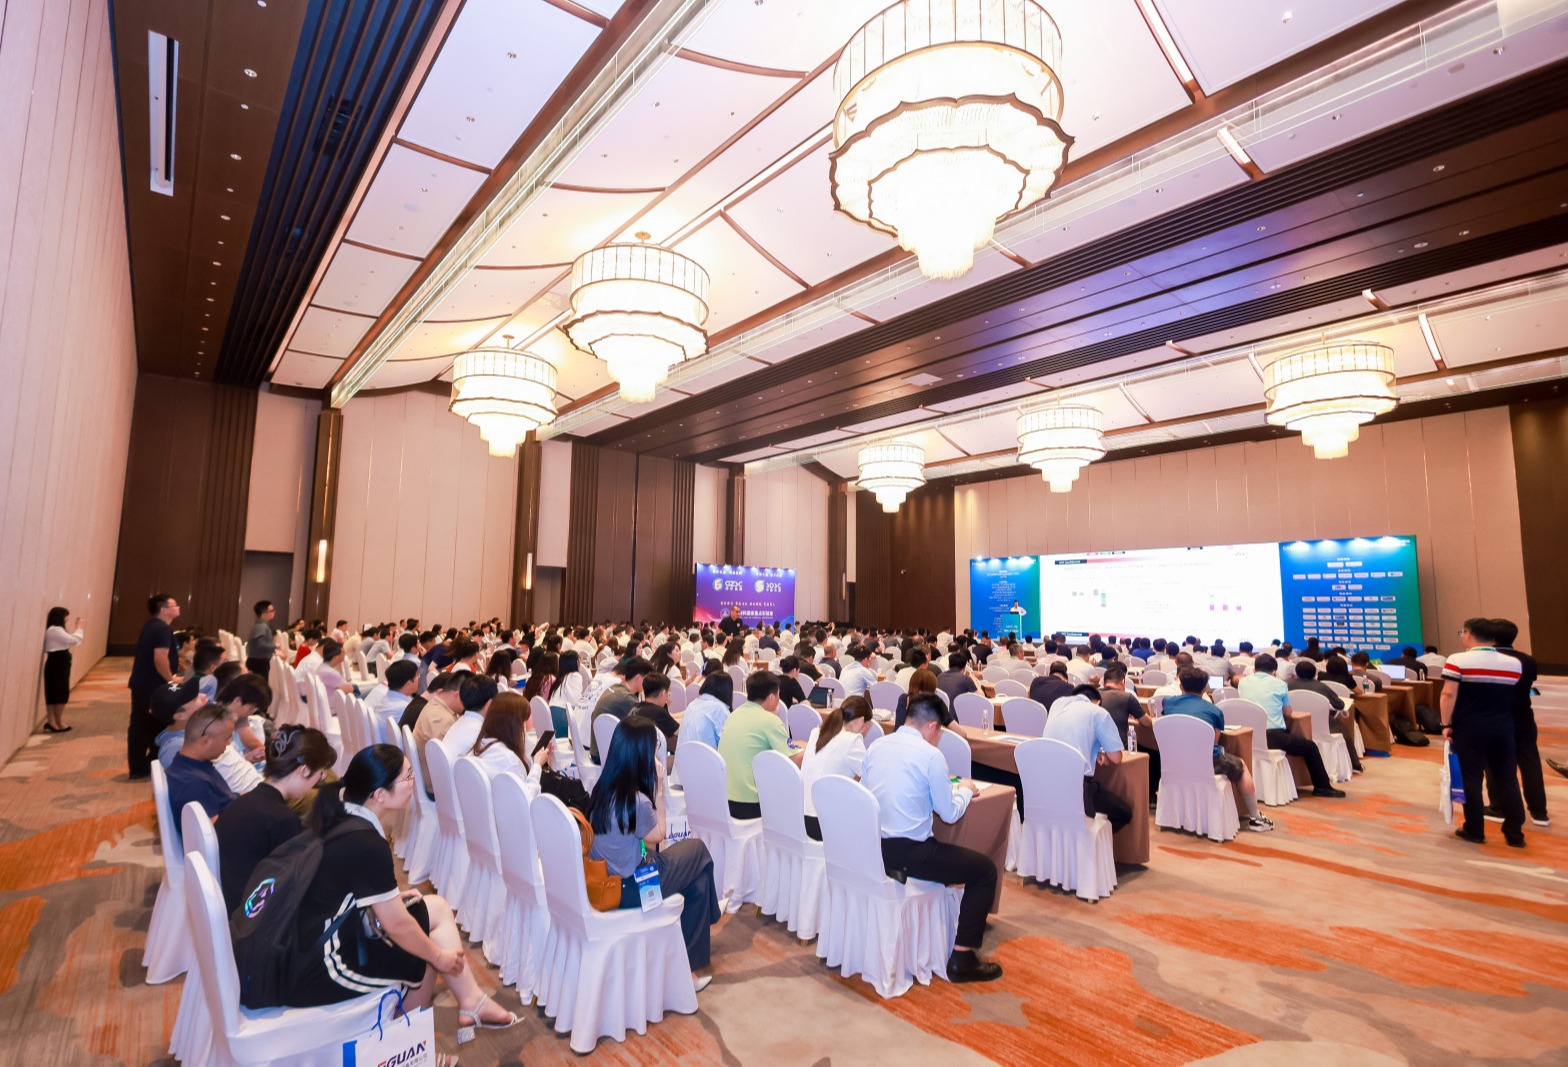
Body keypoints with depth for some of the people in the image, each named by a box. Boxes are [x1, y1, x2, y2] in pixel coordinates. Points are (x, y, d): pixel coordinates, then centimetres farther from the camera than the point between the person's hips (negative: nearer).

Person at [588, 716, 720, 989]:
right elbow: (659, 835, -8)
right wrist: (658, 788, -11)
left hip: (602, 879, 7)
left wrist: (652, 789, -2)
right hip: (629, 889, -7)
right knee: (698, 850, 12)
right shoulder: (636, 800, -29)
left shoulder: (603, 787, -4)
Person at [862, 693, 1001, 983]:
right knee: (986, 870, 9)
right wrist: (966, 790, 16)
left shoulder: (876, 746, 6)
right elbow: (949, 814, -6)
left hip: (871, 847, 7)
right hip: (907, 852, -7)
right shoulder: (931, 755, -12)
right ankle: (962, 959, 9)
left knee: (937, 850, 33)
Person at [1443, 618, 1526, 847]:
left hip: (1469, 727, -4)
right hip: (1503, 727, 4)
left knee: (1470, 778, 5)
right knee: (1507, 778, 11)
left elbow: (1448, 694, -15)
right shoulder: (1515, 663, 3)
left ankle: (1474, 830, 12)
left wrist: (1446, 724, -9)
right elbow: (1514, 696, 14)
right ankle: (1515, 833, 16)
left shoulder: (1458, 661, -11)